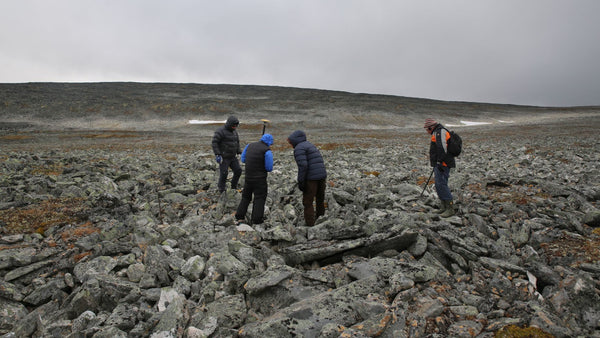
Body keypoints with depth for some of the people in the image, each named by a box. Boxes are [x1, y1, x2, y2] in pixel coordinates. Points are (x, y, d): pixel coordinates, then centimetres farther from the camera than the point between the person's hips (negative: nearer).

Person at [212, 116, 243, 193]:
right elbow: (214, 142, -20)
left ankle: (234, 187, 19)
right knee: (224, 174, -4)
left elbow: (237, 142, 18)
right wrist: (217, 155, -24)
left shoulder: (234, 131, 8)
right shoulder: (220, 131, -16)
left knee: (238, 171, 0)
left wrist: (239, 153, 10)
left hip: (232, 157, 7)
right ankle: (222, 191, 14)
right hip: (223, 157, -7)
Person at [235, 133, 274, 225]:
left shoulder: (250, 145, 4)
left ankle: (239, 217, 22)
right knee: (260, 198, 9)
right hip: (260, 179, -5)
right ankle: (256, 219, 12)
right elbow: (269, 168, -13)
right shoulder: (267, 151, -14)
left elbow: (243, 159, 12)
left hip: (248, 177, 5)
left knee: (246, 197, 20)